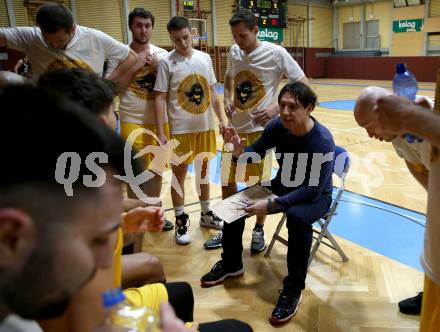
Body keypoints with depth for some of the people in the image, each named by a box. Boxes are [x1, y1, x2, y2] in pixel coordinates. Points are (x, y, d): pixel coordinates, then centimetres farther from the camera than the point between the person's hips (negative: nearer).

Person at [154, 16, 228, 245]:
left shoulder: (205, 58, 5)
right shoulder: (166, 62, -7)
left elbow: (212, 92, 12)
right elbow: (160, 98, -9)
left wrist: (221, 119, 8)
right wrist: (160, 133, -14)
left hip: (206, 127, 4)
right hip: (181, 130, -4)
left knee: (203, 172, 16)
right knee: (179, 176, 6)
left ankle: (206, 214, 32)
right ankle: (181, 221, 20)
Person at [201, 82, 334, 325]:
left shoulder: (322, 141, -29)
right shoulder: (277, 126, -14)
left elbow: (313, 189, -32)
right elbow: (256, 153, -3)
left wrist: (272, 205, -37)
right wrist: (239, 151, -28)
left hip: (317, 195, -5)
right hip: (283, 185, 6)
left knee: (297, 217, -39)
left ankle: (293, 289, -18)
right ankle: (231, 263, 13)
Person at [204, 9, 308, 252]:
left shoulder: (275, 53, -12)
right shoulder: (233, 52, 3)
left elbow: (302, 85, -8)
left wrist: (277, 108, -19)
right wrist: (227, 100, 2)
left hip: (260, 129, -5)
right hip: (235, 128, 5)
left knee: (260, 184, 7)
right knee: (227, 181, 12)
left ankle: (259, 231, 28)